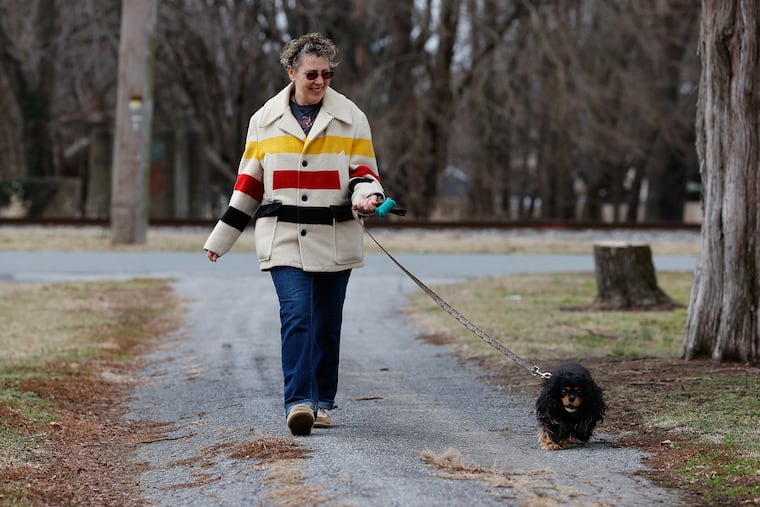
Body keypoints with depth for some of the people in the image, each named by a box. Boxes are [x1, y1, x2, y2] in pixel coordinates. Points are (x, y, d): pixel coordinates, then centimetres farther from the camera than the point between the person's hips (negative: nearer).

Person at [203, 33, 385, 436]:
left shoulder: (351, 118, 4)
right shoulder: (265, 120, 6)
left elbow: (363, 171, 5)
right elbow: (249, 182, 12)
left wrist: (366, 195, -20)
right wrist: (221, 238, 12)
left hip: (335, 238, 1)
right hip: (283, 237, -1)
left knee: (327, 324, 7)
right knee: (297, 315, -17)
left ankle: (323, 402, 21)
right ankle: (298, 401, -21)